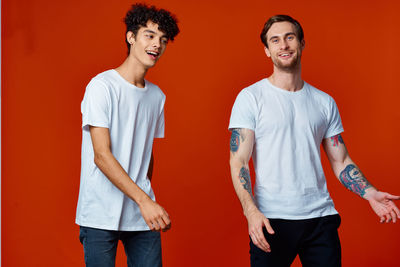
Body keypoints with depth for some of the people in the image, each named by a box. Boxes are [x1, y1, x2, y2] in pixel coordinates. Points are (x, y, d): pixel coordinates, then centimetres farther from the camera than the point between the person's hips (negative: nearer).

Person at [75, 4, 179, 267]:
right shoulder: (102, 86, -7)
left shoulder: (157, 96, 12)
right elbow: (101, 156, -15)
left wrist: (146, 197, 14)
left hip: (143, 215, 5)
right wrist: (143, 200, -21)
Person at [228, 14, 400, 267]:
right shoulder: (251, 97, -1)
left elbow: (341, 161, 12)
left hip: (320, 217, 3)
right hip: (271, 219, -3)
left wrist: (370, 193, -6)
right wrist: (251, 211, -21)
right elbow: (239, 161, -7)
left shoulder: (325, 102, 11)